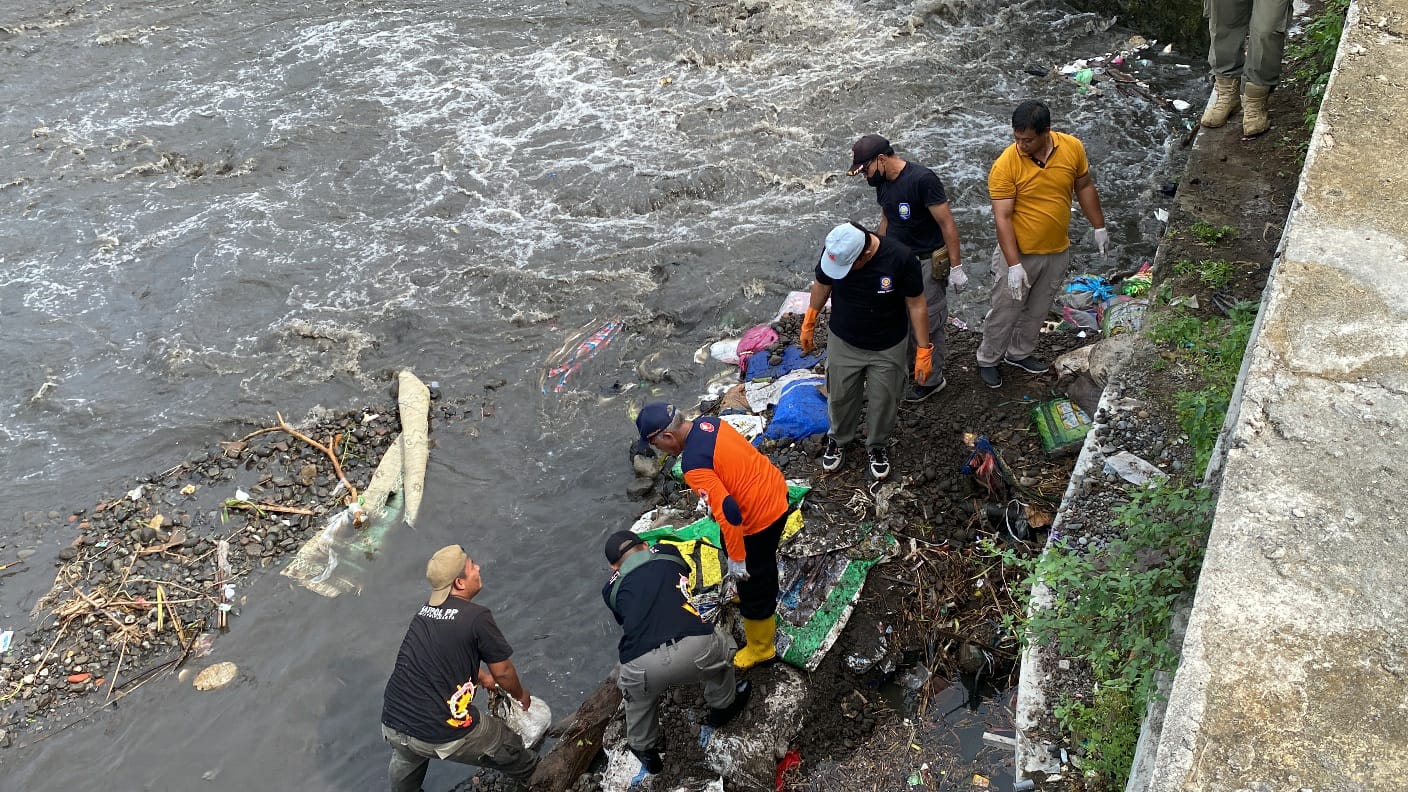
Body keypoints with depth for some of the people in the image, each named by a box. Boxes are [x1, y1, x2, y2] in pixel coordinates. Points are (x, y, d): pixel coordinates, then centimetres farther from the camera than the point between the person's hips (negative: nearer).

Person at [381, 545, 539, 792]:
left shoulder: (424, 611, 6)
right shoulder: (476, 617, -15)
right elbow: (503, 672, -3)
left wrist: (481, 676, 39)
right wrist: (521, 695, 18)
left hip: (392, 725, 6)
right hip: (443, 735, -6)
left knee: (406, 762, 39)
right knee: (508, 747, 20)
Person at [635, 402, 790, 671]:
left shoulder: (693, 464, -28)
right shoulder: (707, 423, -2)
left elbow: (729, 512, -31)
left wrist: (736, 559, -19)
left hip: (761, 518, -9)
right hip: (775, 488, 9)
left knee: (753, 585, 12)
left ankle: (761, 648, 33)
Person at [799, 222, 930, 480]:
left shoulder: (900, 258, -30)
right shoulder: (833, 251, -22)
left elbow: (916, 305, -17)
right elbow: (822, 286, -1)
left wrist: (923, 350, -13)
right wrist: (809, 323, 10)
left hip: (888, 349, -2)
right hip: (843, 343, 2)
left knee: (883, 401, 16)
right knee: (840, 396, 19)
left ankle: (876, 446, 43)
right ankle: (838, 439, 48)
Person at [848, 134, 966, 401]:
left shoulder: (923, 179, -23)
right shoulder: (882, 182, 1)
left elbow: (947, 224, -19)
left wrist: (956, 267, -18)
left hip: (926, 263, -7)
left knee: (928, 324, 5)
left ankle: (932, 380, 21)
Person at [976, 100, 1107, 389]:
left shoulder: (1072, 148, -12)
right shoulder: (1005, 165, -24)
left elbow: (1084, 187, 5)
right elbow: (1002, 218, -23)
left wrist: (1099, 227, 10)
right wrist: (1014, 265, -26)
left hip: (1058, 252, 4)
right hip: (1018, 254, -4)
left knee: (1037, 310, 21)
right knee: (1005, 312, 10)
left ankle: (1019, 353, 44)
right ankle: (988, 359, 33)